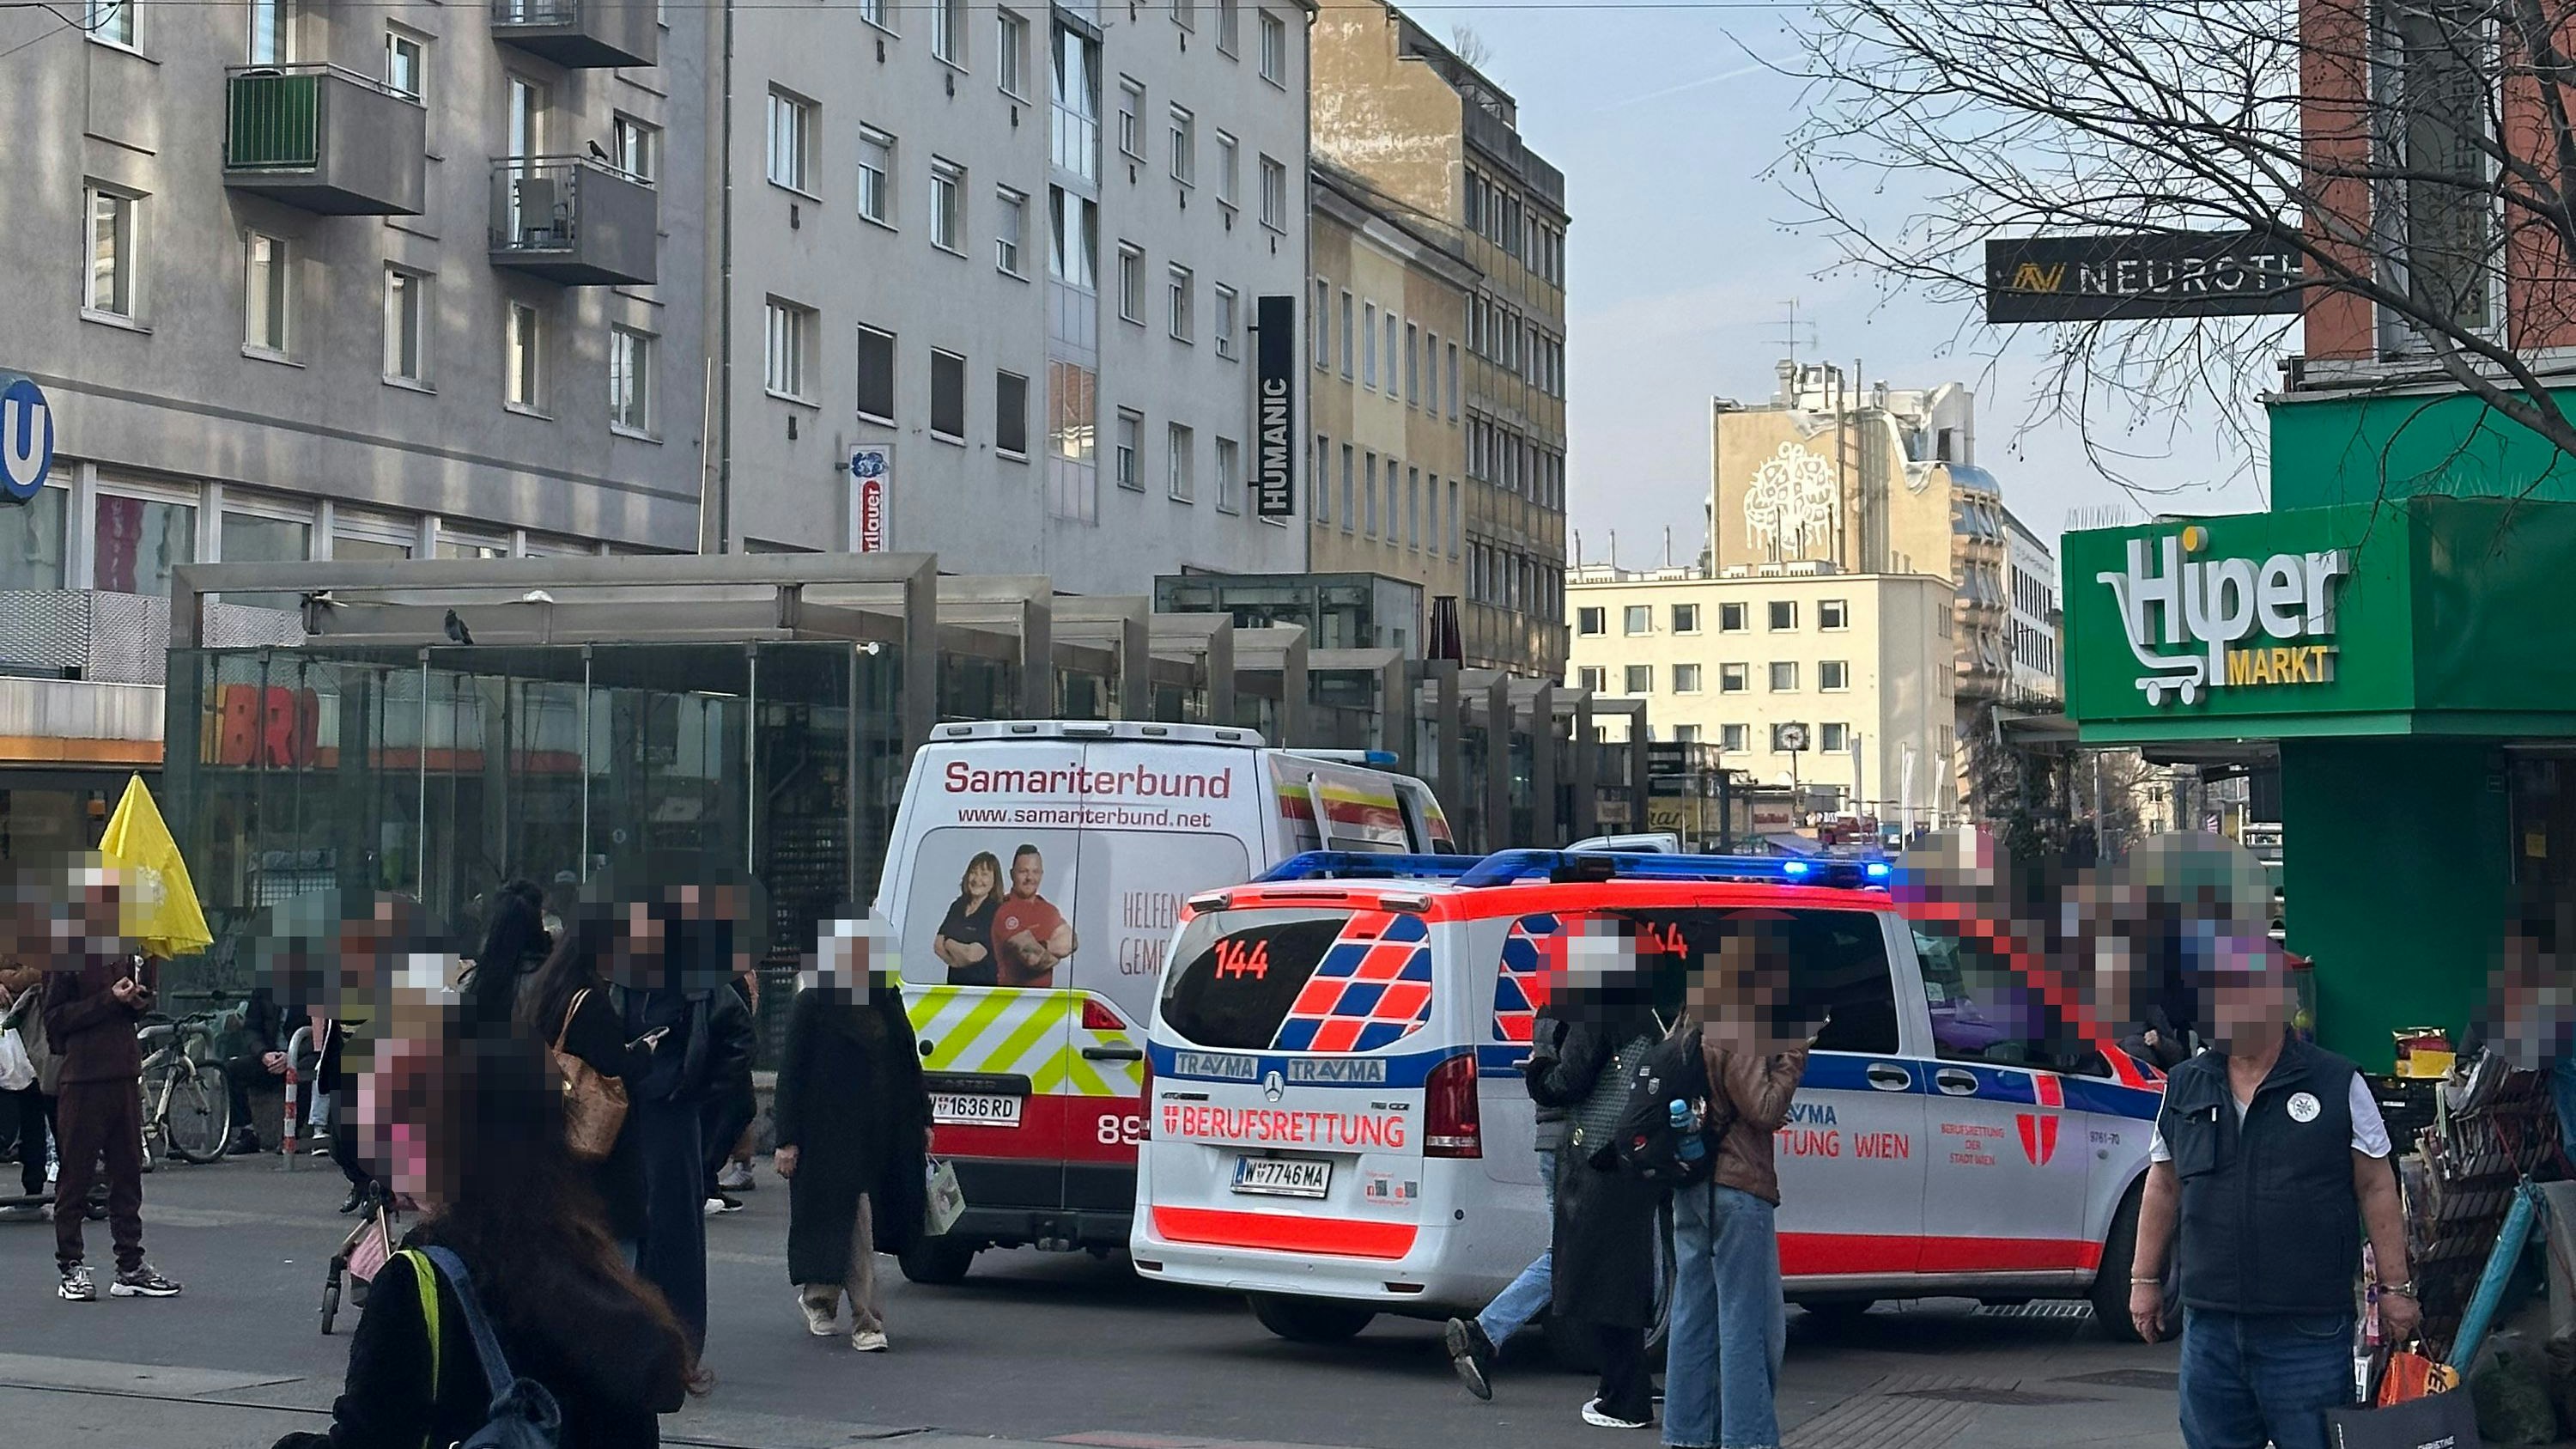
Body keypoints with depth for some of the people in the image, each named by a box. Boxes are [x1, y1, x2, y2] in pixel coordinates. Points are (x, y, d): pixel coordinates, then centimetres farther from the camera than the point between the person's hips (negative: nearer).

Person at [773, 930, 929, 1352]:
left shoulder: (887, 999, 11)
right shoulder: (813, 1004, -5)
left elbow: (909, 1062, 19)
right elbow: (791, 1074, -6)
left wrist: (922, 1120, 17)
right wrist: (788, 1139, -9)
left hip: (885, 1134, 6)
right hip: (834, 1134, -6)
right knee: (855, 1221, -7)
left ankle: (818, 1296, 34)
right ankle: (867, 1323, -4)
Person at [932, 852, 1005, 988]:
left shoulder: (996, 912, -12)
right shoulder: (958, 906, 11)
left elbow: (973, 955, -17)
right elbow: (938, 946, 7)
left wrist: (949, 943, 0)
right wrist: (954, 961, -10)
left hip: (983, 983, -6)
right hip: (954, 981, 6)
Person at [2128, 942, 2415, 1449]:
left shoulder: (2339, 1084, -2)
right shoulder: (2185, 1086, 9)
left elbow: (2376, 1188, 0)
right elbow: (2164, 1187, 16)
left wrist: (2394, 1287, -1)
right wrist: (2145, 1279, 14)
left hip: (2309, 1331, -4)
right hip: (2210, 1326, 4)